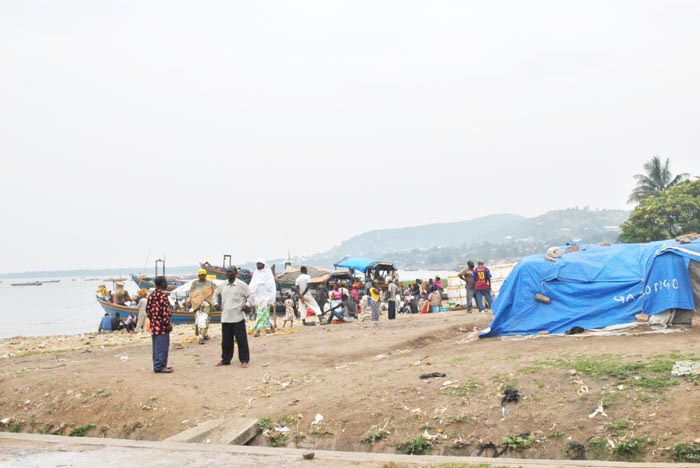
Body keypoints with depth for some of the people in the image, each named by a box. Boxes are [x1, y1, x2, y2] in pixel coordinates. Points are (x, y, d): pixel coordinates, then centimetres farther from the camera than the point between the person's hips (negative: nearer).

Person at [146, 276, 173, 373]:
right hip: (162, 326, -9)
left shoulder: (152, 295, 13)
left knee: (156, 346, 14)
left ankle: (157, 365, 20)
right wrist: (168, 324, -14)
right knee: (162, 346, -5)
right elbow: (164, 311, -19)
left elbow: (148, 309, 15)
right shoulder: (163, 294, -14)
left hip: (154, 325, 9)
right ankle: (160, 366, -4)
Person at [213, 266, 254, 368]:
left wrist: (247, 304, -15)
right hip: (225, 317, 5)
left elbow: (251, 296, -2)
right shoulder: (222, 286, 11)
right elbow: (216, 294, 28)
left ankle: (244, 360, 7)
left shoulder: (242, 285, -3)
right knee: (226, 340, 12)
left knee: (241, 340, -1)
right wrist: (216, 303, 14)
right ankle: (225, 360, 23)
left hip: (238, 317, -5)